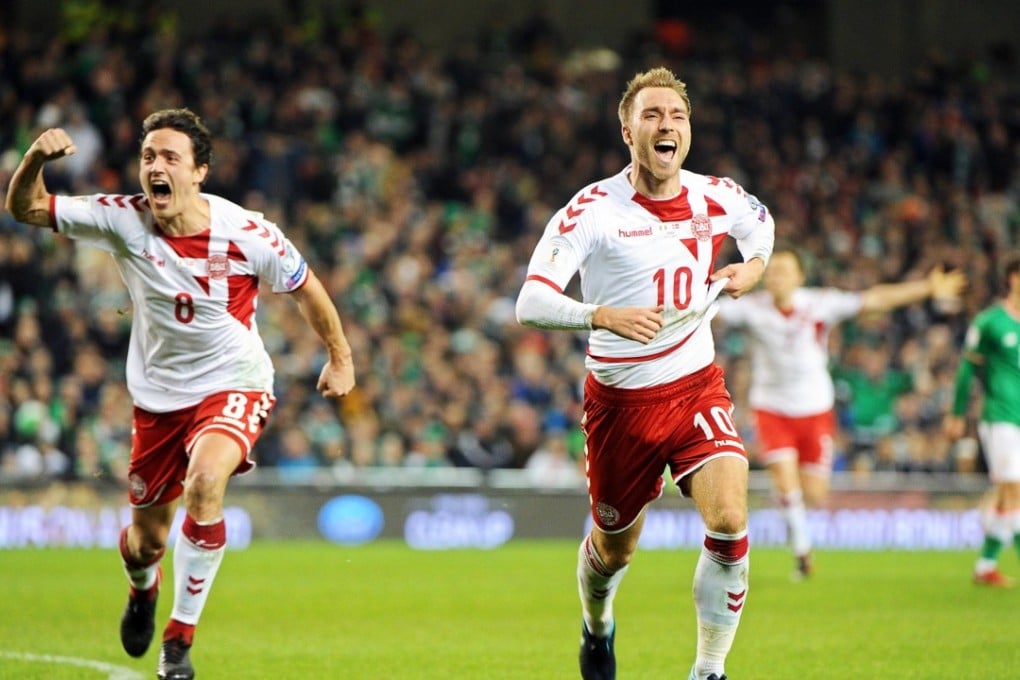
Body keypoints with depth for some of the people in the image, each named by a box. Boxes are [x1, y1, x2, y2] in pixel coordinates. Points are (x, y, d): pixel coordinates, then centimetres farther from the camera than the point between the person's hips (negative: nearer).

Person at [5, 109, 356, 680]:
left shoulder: (247, 235, -19)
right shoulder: (124, 220, -14)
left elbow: (306, 289, 0)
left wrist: (341, 358, 9)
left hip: (234, 386, -3)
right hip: (157, 396, 3)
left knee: (204, 480, -34)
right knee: (145, 542, 11)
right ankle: (143, 590, 53)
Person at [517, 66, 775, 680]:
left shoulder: (717, 197, -1)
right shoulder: (592, 209, -15)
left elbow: (760, 221, 25)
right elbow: (530, 303, -23)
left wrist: (753, 266, 3)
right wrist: (605, 315, -39)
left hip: (696, 387, 2)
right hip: (620, 399, -2)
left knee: (730, 522, -20)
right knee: (614, 548, 13)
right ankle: (597, 627, 49)